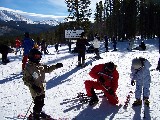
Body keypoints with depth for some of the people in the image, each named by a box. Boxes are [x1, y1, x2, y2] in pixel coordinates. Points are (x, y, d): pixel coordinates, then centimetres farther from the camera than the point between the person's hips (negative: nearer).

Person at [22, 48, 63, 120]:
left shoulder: (41, 65, 5)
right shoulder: (28, 67, -15)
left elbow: (48, 69, 22)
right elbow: (25, 80, -16)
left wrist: (56, 66, 10)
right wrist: (33, 86, -27)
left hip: (42, 89, 7)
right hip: (36, 90, -7)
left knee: (41, 103, 20)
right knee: (38, 104, -2)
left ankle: (38, 113, 42)